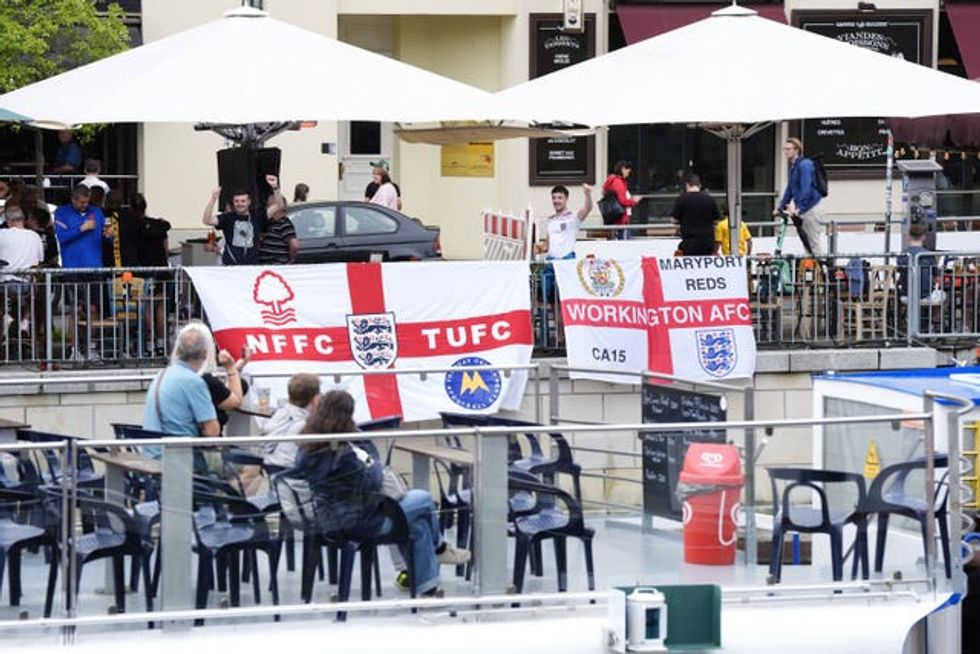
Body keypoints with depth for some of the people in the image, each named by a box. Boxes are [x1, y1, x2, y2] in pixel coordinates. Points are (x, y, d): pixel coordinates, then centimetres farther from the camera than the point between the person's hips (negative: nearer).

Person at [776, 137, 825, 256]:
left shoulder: (804, 165, -15)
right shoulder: (792, 167, 15)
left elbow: (805, 189, -25)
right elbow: (790, 189, 22)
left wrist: (798, 208, -32)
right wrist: (780, 208, 17)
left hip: (812, 208, -10)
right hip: (803, 210, 10)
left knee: (815, 244, -8)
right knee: (806, 243, 14)